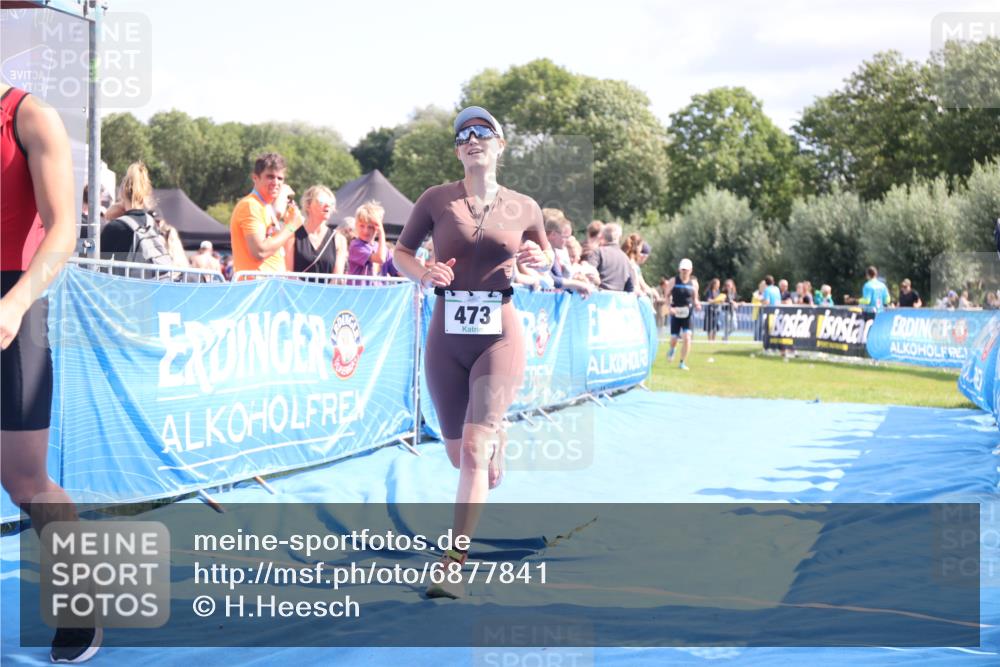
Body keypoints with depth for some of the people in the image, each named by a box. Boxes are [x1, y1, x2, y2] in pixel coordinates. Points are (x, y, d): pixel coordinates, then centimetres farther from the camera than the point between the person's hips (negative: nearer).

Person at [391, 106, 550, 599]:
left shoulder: (524, 208, 3)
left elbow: (545, 255, 19)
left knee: (475, 449, -15)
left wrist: (538, 258, -5)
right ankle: (497, 439, 50)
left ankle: (452, 566, -12)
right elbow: (401, 250, 10)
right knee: (458, 455, 11)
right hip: (447, 336, 2)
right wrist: (422, 274, -11)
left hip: (500, 334, -2)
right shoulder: (436, 199, 1)